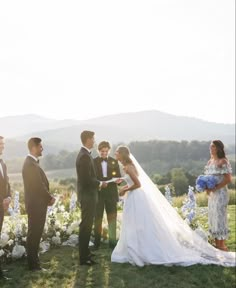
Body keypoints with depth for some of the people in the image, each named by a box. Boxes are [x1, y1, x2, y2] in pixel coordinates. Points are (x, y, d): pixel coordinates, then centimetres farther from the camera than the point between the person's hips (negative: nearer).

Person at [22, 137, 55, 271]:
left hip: (37, 203, 10)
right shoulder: (31, 164, -20)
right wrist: (50, 198, -8)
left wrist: (48, 197, 5)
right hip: (36, 204, -10)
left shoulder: (32, 162, 13)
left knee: (35, 233, 17)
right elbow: (38, 185, -21)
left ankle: (34, 260, 28)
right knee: (34, 234, -3)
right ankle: (34, 264, 5)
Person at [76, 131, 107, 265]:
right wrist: (100, 183, -11)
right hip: (87, 196, -10)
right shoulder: (85, 156, -21)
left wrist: (98, 183, 10)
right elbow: (87, 179, -25)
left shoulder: (84, 154, 11)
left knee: (87, 225, 19)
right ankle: (84, 257, 4)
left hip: (87, 194, 10)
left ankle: (85, 251, 32)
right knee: (86, 226, -3)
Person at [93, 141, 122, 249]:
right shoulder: (93, 162, 1)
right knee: (98, 219, 8)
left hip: (111, 194, 1)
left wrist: (117, 180, -17)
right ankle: (97, 242, 18)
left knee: (112, 218, 4)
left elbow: (118, 177, 6)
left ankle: (112, 242, 13)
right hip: (98, 193, -1)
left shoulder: (114, 162, 7)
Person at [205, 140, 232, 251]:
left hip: (220, 193, -8)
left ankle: (222, 245, 7)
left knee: (220, 217, -3)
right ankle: (217, 243, 21)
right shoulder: (210, 161, 12)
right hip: (211, 194, 8)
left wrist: (215, 188, -19)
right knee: (212, 217, 11)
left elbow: (228, 179, -16)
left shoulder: (223, 162, -11)